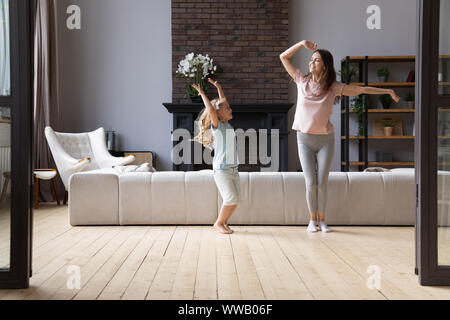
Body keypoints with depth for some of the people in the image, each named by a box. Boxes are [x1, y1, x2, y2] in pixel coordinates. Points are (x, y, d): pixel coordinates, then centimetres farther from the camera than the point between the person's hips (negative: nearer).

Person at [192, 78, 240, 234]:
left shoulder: (228, 124, 12)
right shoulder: (216, 126, -6)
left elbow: (223, 102, 23)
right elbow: (211, 110, -23)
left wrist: (218, 87, 26)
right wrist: (202, 94, -15)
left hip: (233, 168, 7)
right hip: (221, 169, -7)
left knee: (234, 200, 6)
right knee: (231, 198, -14)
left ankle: (224, 222, 22)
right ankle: (219, 223, 5)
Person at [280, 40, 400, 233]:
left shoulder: (334, 87, -3)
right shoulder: (302, 81, 0)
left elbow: (362, 89, 2)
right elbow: (284, 57, 5)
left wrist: (388, 91, 1)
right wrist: (302, 43, -5)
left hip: (325, 139, 0)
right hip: (304, 139, 1)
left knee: (322, 183, 0)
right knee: (310, 183, -3)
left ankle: (322, 220, 16)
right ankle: (312, 219, 14)